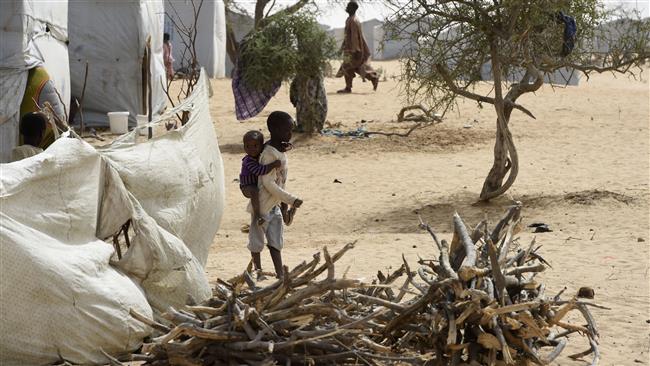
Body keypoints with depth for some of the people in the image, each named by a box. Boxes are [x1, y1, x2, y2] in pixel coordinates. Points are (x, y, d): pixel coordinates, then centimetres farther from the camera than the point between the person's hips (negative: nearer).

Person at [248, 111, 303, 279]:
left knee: (276, 242, 9)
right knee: (257, 241, 7)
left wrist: (284, 207, 14)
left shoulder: (280, 151, 5)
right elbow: (268, 183, -24)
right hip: (262, 205, -9)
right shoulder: (269, 154, -22)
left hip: (275, 205, 9)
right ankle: (258, 270, 20)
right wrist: (291, 200, -22)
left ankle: (280, 275, 11)